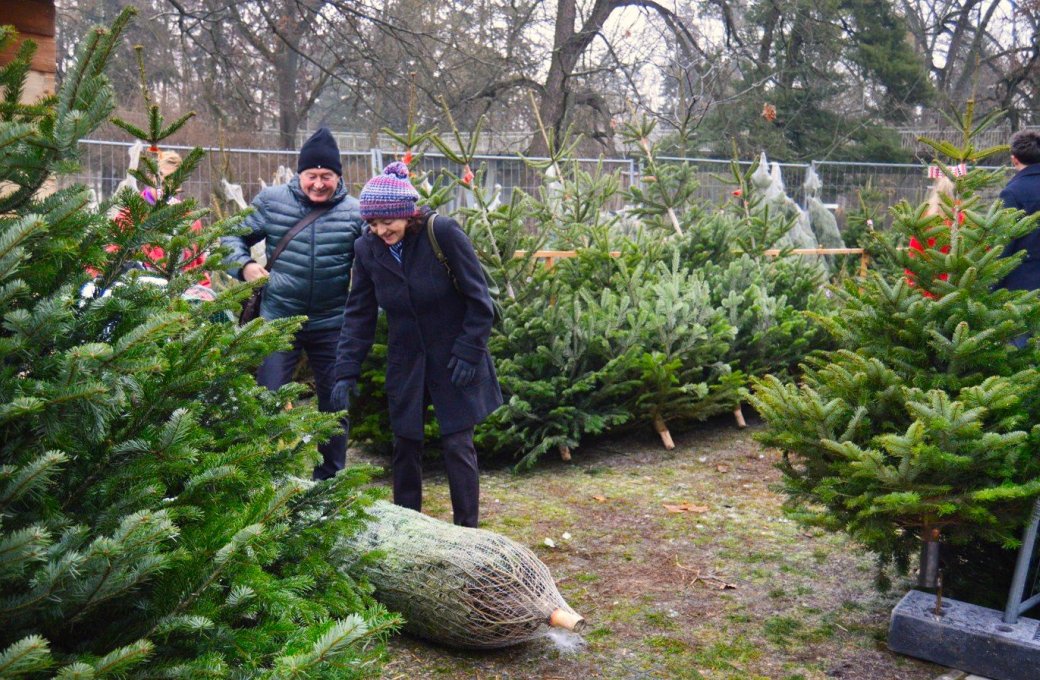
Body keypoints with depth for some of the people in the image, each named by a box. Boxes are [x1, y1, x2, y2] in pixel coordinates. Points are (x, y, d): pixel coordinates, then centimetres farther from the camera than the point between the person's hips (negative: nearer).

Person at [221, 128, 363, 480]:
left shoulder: (354, 213, -1)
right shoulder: (271, 201, -1)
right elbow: (233, 237, 9)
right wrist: (244, 265, -9)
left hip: (332, 324, 1)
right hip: (279, 318, -1)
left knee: (335, 402, 11)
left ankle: (330, 480, 29)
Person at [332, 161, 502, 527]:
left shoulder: (443, 233, -18)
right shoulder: (367, 248, -5)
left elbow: (478, 300, -12)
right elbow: (358, 314, -1)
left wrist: (468, 352, -15)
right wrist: (346, 371, -8)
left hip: (453, 361, -4)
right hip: (406, 363, 4)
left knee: (457, 445, -2)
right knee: (405, 446, 8)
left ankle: (467, 531, 11)